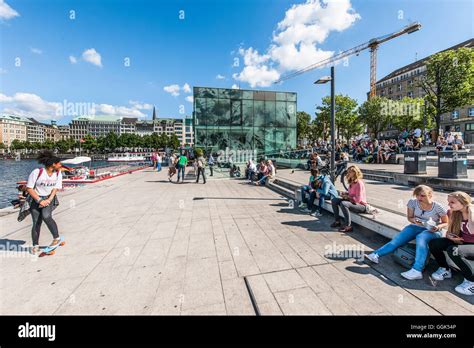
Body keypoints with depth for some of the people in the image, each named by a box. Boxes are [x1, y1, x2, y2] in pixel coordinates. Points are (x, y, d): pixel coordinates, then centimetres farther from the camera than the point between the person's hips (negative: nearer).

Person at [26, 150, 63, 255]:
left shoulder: (58, 173, -5)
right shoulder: (37, 172, -16)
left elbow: (56, 188, -3)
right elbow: (29, 188, -12)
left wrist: (48, 200, -16)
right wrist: (39, 200, -17)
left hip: (49, 199, 1)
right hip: (36, 199, -1)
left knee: (46, 216, -22)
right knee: (36, 223, 0)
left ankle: (56, 237, -9)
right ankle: (35, 245, 17)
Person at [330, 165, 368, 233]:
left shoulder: (359, 183, -21)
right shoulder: (351, 182, 5)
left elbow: (358, 199, -24)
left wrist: (347, 196, -17)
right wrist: (345, 193, 1)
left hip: (361, 205, -9)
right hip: (352, 201, 9)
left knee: (343, 203, -35)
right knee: (334, 200, -2)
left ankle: (348, 226, -24)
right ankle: (337, 221, 6)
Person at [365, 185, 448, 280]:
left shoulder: (438, 207, -13)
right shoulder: (413, 202, -8)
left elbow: (445, 223, 0)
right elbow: (409, 218, 3)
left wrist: (438, 227, -21)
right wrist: (414, 220, -20)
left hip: (431, 231, -3)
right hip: (416, 227, 4)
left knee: (421, 238, -38)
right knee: (397, 239, -19)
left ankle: (416, 271, -45)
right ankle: (375, 255, -22)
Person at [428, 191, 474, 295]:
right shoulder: (453, 213, -3)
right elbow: (450, 231, 8)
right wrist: (449, 235, -15)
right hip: (460, 242, 6)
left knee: (453, 250, -34)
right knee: (433, 243, -14)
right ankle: (445, 270, 9)